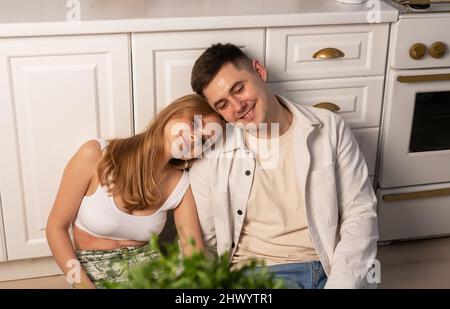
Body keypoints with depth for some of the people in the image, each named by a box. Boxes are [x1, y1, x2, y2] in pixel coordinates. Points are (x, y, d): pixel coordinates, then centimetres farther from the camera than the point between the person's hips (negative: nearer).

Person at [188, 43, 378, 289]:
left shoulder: (330, 128, 3)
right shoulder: (210, 158, 0)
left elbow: (360, 213, 1)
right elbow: (198, 244, 6)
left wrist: (340, 283, -11)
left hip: (332, 269, 2)